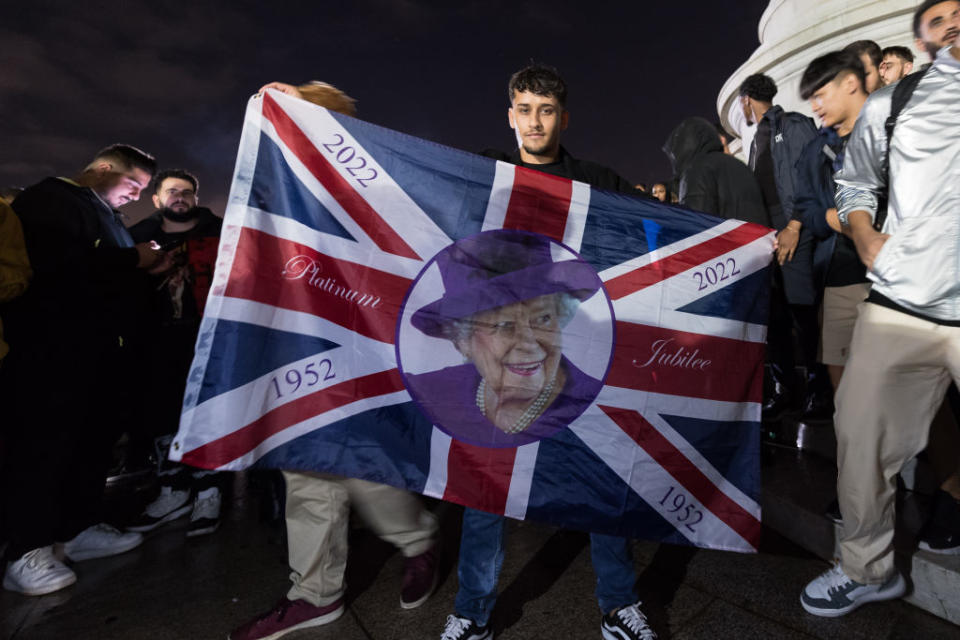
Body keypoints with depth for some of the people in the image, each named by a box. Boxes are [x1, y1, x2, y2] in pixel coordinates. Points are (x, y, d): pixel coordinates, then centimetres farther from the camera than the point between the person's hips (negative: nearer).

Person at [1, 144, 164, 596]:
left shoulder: (106, 217, 23)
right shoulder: (52, 198, -6)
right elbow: (56, 263, -23)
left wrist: (149, 267, 8)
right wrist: (133, 259, -16)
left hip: (98, 350, 9)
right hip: (53, 349, -9)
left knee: (96, 437, 11)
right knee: (42, 442, -4)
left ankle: (81, 528, 23)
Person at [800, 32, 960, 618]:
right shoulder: (892, 104, 11)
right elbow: (855, 184, 23)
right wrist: (867, 239, 5)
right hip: (899, 311, 2)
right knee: (863, 443, 10)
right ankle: (868, 568, 31)